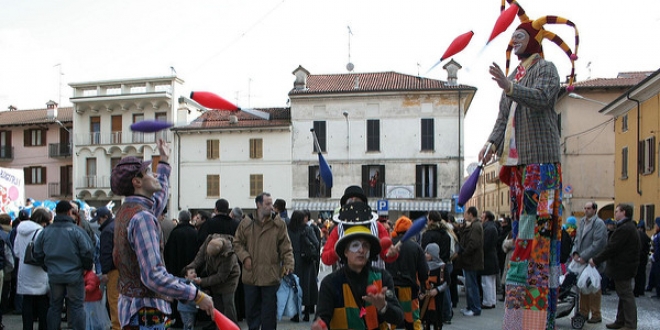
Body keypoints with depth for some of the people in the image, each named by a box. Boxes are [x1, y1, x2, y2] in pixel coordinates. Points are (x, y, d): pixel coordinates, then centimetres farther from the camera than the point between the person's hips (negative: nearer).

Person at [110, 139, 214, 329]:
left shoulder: (126, 212, 8)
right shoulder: (142, 217, -22)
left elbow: (159, 198, 31)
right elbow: (154, 276, -30)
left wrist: (164, 161, 40)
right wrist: (196, 295, -26)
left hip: (131, 303, 10)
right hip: (145, 311, -10)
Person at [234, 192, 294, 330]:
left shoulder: (279, 224, -1)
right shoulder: (246, 223, 1)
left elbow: (286, 247, 0)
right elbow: (237, 243, 10)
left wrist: (288, 264, -11)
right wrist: (244, 257, -6)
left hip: (271, 276, -2)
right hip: (250, 275, 2)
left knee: (269, 311, 6)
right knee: (251, 308, 15)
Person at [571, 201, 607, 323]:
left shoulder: (599, 223, -10)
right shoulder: (582, 222, 13)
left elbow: (599, 243, -17)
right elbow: (577, 239, 14)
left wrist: (584, 257, -18)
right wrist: (575, 253, -3)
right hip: (582, 260, 7)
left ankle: (596, 315, 13)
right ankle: (583, 312, 22)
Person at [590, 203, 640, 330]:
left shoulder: (624, 229, -21)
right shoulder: (629, 227, 14)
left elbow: (612, 248, -23)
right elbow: (613, 246, 15)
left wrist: (596, 260, -15)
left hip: (623, 267, -11)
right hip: (625, 266, 11)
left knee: (626, 296, -4)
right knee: (624, 295, 16)